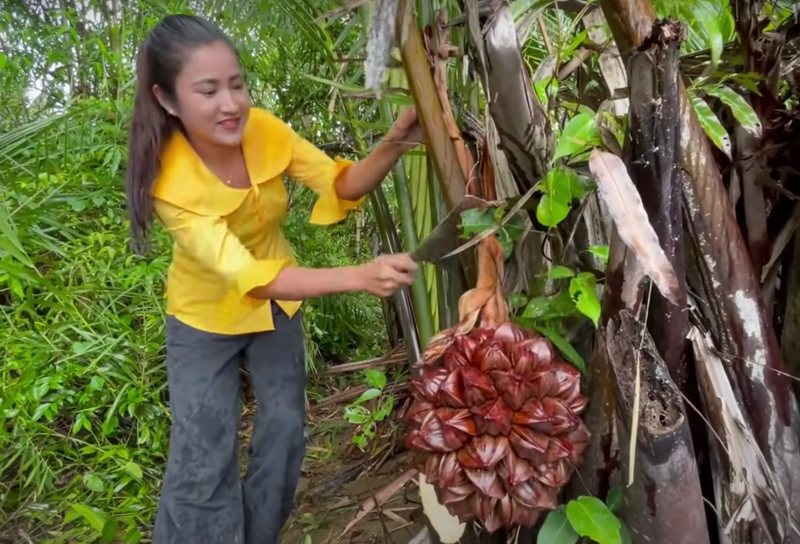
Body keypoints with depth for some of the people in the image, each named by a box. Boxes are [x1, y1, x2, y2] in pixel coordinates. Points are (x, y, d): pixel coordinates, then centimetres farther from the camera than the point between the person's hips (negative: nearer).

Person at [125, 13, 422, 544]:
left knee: (285, 434, 12)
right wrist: (359, 276, -53)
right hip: (206, 315, -4)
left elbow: (340, 185, -18)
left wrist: (392, 147, -39)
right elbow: (245, 276, -40)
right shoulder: (167, 178, -32)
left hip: (278, 302, 4)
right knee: (204, 459, 1)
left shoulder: (263, 129, -20)